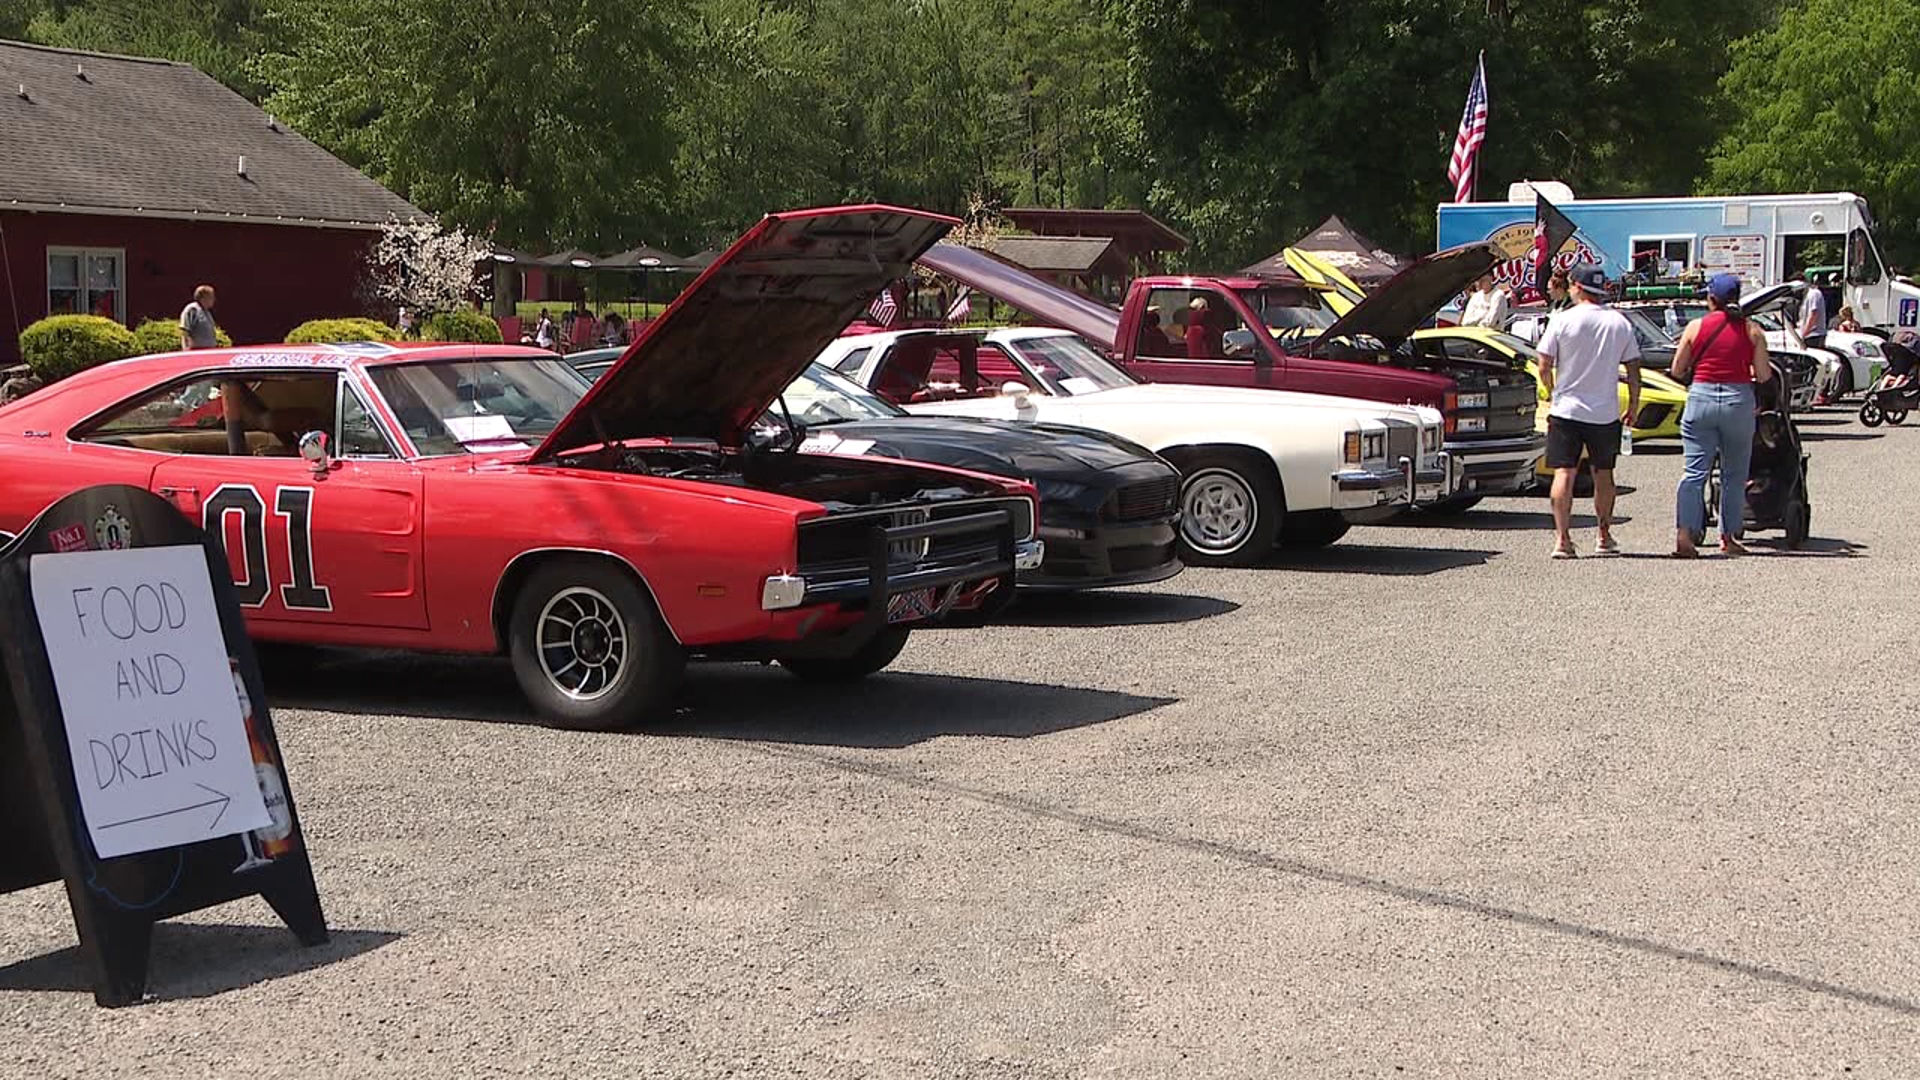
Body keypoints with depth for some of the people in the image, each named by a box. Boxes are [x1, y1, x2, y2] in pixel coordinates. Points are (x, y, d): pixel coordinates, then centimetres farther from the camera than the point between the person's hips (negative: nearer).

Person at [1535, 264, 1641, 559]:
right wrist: (1633, 404, 16)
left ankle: (1562, 539, -12)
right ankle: (1605, 537, 22)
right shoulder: (1620, 323, 2)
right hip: (1606, 412, 3)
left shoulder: (1562, 320, -7)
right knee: (1603, 473, 16)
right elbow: (1633, 369, 4)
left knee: (1564, 473, -2)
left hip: (1566, 410, -3)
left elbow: (1544, 367, -6)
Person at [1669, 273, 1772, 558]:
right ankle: (1728, 538, 14)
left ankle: (1684, 533, -15)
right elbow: (1763, 376, -1)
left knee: (1694, 470, -1)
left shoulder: (1695, 327, 0)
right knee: (1734, 475, 11)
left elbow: (1677, 370, 3)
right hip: (1738, 400, 0)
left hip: (1701, 398, 0)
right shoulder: (1752, 330, 1)